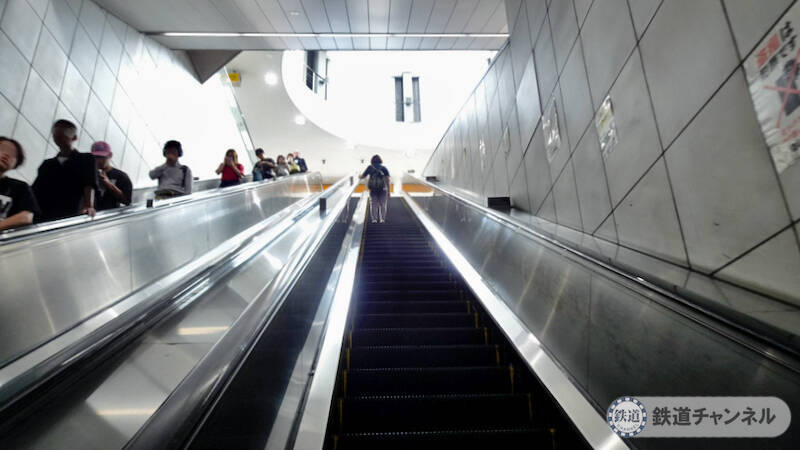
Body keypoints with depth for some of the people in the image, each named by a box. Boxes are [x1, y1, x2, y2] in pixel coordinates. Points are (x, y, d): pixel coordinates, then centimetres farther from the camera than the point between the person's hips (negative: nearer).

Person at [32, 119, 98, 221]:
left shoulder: (86, 160, 8)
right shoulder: (46, 164, 24)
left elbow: (90, 185, -9)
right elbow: (35, 190, 17)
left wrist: (89, 206, -27)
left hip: (70, 216, -4)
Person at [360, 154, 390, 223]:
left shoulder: (370, 167, 6)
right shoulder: (384, 168, 6)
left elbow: (363, 176, 13)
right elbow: (387, 179, 0)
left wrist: (359, 177, 37)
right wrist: (388, 190, 4)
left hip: (373, 188, 0)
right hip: (383, 188, 0)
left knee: (373, 204, 5)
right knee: (382, 204, 5)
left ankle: (374, 219, 0)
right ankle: (382, 218, 0)